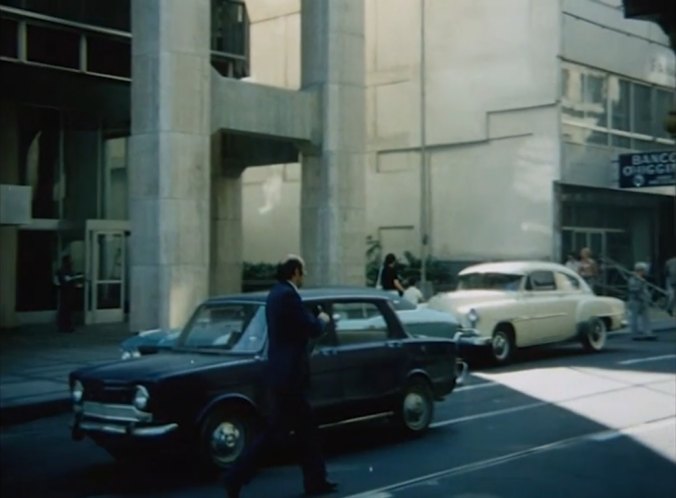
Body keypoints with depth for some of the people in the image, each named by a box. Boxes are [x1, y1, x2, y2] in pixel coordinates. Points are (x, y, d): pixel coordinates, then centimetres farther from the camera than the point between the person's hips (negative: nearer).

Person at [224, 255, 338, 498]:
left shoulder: (276, 293, 12)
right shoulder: (288, 295, -19)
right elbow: (313, 329, -17)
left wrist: (314, 320, 16)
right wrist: (322, 320, 3)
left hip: (284, 372, 10)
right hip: (288, 374, -10)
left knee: (306, 427, 15)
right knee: (275, 431, -4)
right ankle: (236, 478, -2)